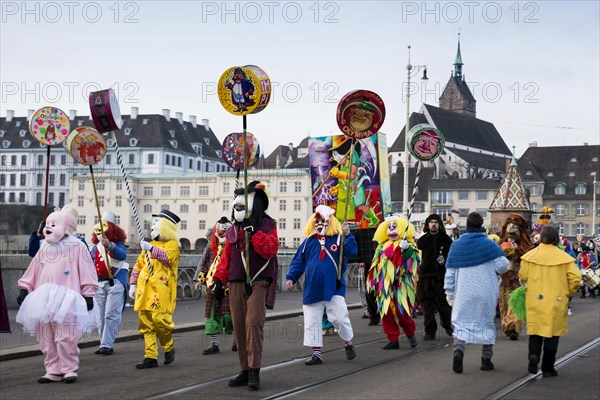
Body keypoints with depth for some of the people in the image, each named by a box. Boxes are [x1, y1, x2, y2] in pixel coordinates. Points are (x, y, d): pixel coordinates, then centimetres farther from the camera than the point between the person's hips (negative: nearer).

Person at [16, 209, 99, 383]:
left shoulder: (77, 247, -2)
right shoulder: (44, 248, 17)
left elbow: (86, 272, -4)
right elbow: (33, 271, 21)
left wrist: (88, 295, -8)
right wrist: (24, 288, 14)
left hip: (66, 300, -6)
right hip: (44, 300, 6)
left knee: (65, 337, -11)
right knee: (47, 339, 6)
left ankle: (70, 369, 2)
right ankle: (53, 371, 13)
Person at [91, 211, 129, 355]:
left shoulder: (118, 243, -2)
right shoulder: (96, 247, 16)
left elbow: (122, 255, -25)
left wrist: (110, 245, -40)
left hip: (115, 282, -6)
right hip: (99, 283, 6)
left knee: (111, 315, -10)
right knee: (101, 315, 7)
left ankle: (107, 345, -11)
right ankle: (104, 344, 13)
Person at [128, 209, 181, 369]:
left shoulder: (172, 244, 0)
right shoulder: (150, 244, 22)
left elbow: (167, 258, -21)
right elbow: (138, 265, 25)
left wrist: (151, 249, -32)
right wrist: (133, 284, 17)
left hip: (161, 291, -7)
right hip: (145, 291, 7)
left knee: (160, 320, -14)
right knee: (146, 324, 3)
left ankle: (169, 348, 11)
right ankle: (150, 357, 7)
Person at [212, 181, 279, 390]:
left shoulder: (267, 225, 2)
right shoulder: (233, 229, 16)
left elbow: (270, 250, -13)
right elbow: (226, 256, 19)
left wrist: (254, 233, -18)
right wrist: (219, 279, 13)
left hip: (258, 282, -5)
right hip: (236, 283, 5)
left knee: (254, 323, -18)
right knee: (239, 327, 4)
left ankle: (254, 372, -17)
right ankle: (245, 371, 11)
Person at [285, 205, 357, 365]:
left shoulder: (338, 239, 0)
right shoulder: (308, 241, 8)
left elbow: (352, 252, -16)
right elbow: (298, 262, 11)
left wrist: (347, 235, -24)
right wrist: (291, 277, 2)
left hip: (333, 289, -3)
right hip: (312, 290, 3)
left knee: (339, 318, -4)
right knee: (311, 323, 4)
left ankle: (348, 344, 23)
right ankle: (316, 353, 14)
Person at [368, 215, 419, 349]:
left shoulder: (409, 246, 1)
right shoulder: (382, 246, 18)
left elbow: (410, 261, -14)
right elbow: (376, 265, 22)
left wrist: (405, 249, -30)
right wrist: (373, 282, 19)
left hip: (401, 284, -5)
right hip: (385, 285, 5)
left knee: (401, 311, -11)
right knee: (386, 312, 1)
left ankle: (410, 333, 15)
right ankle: (393, 339, 10)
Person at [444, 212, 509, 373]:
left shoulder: (456, 245, 3)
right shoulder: (488, 244, -6)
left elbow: (450, 272, 6)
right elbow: (503, 265, -10)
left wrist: (449, 292, 13)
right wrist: (496, 272, 13)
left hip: (464, 293, 1)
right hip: (486, 292, -1)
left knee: (462, 322, 3)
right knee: (487, 322, 13)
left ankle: (458, 350, -25)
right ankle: (486, 359, 14)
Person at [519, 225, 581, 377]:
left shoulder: (530, 256, -4)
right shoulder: (564, 257, -5)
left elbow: (522, 276, 2)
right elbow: (575, 277, -9)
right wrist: (568, 293, 8)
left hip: (534, 300, 1)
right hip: (556, 301, -1)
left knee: (536, 330, 14)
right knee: (552, 332, 9)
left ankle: (533, 354, -14)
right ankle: (548, 368, 11)